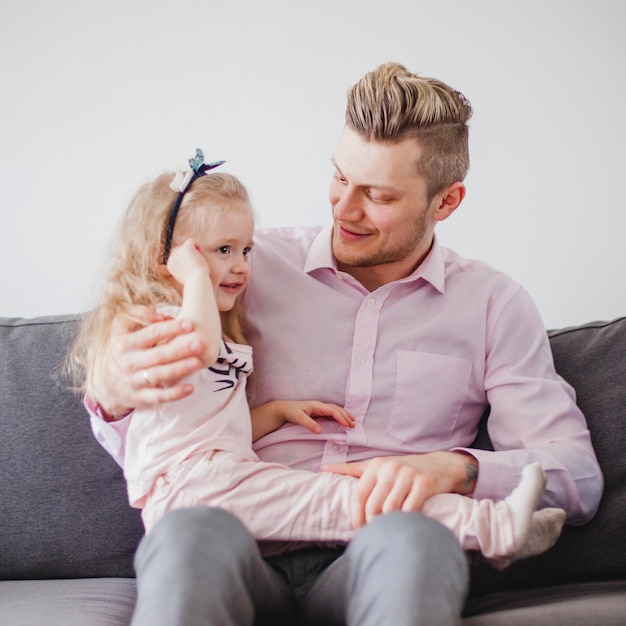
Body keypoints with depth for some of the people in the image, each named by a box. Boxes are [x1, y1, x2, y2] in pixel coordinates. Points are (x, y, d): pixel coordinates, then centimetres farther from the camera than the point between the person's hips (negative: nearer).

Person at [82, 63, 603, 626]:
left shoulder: (493, 305, 10)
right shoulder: (251, 265, 10)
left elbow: (577, 475, 3)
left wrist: (455, 467, -17)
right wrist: (114, 395, -14)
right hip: (250, 556, 0)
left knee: (413, 539, -36)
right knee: (191, 532, -36)